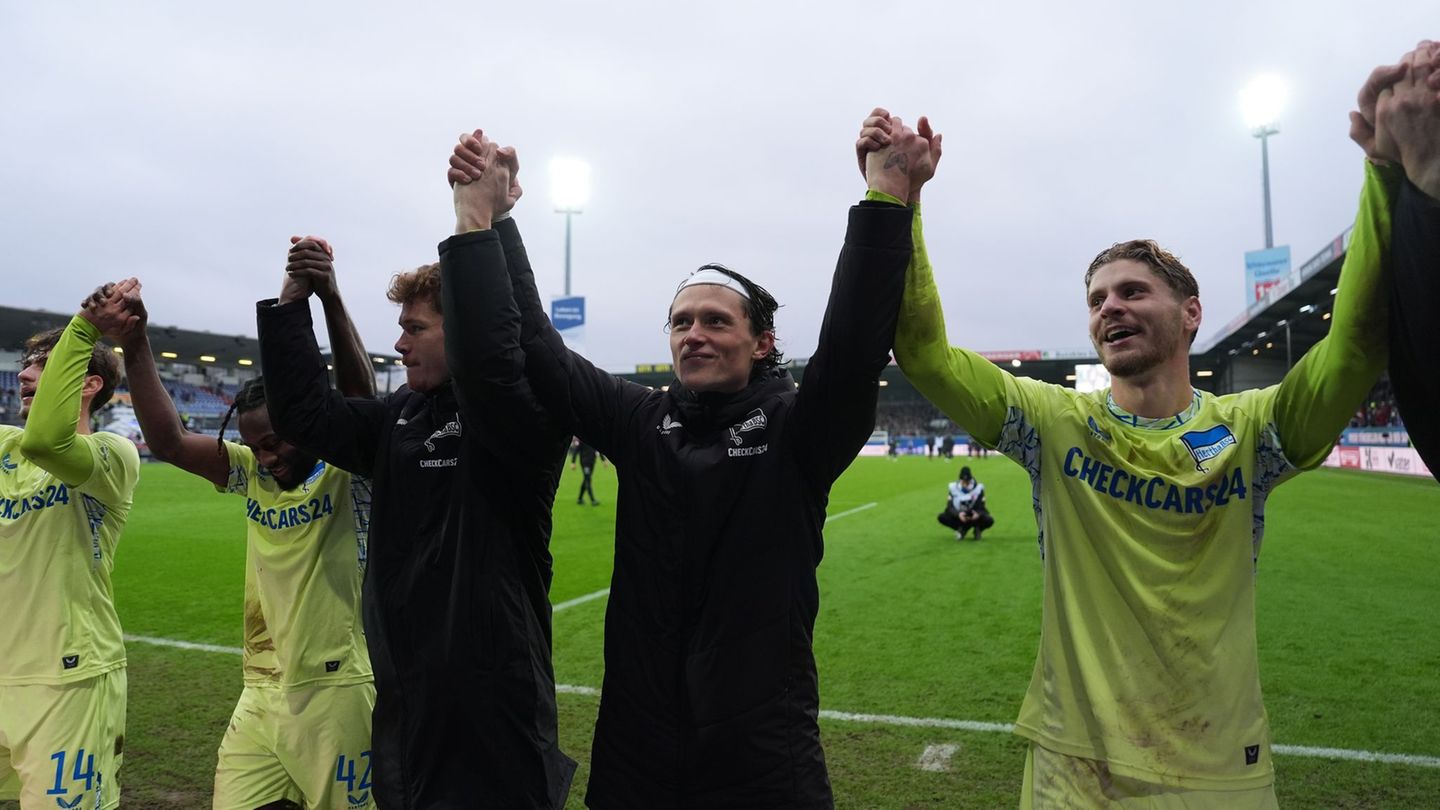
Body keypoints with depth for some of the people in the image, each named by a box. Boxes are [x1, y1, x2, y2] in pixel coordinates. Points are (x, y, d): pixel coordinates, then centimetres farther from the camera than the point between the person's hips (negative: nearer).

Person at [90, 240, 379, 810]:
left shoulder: (348, 472, -9)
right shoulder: (252, 475, 7)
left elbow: (361, 399, -26)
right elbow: (169, 441, -1)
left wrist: (329, 298, -38)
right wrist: (135, 347, -12)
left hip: (338, 690, -5)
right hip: (262, 692, 5)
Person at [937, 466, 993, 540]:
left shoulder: (978, 488, -11)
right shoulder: (953, 487, -11)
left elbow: (981, 508, -14)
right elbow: (950, 507, -17)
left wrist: (978, 514, -39)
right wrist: (958, 514, -40)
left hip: (974, 517, -1)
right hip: (958, 517, 1)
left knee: (989, 520, -31)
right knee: (941, 517, -26)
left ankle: (977, 529, 4)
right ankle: (962, 529, -2)